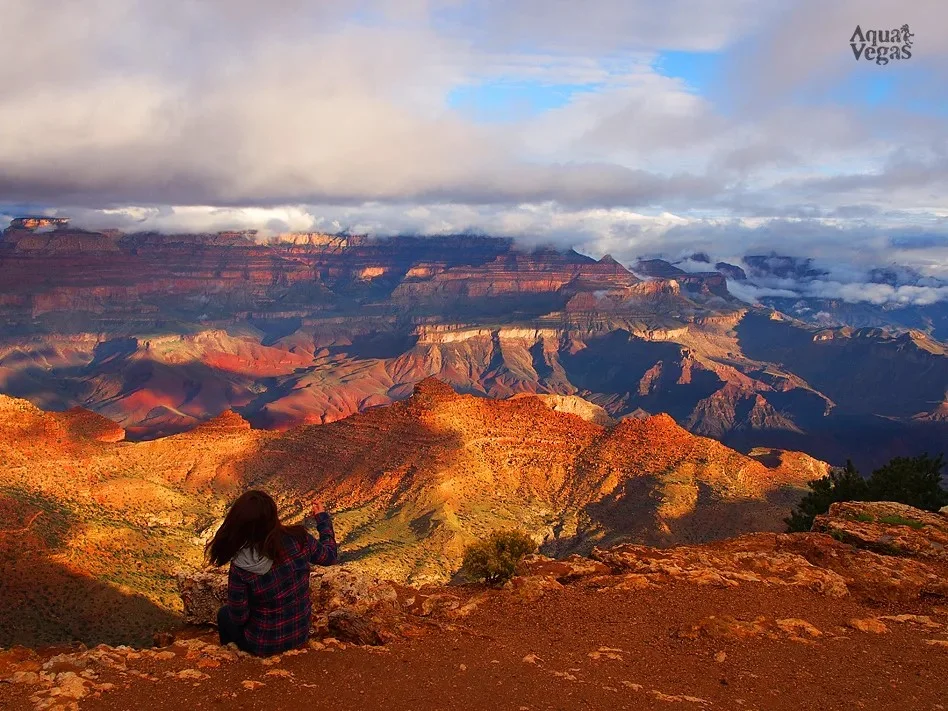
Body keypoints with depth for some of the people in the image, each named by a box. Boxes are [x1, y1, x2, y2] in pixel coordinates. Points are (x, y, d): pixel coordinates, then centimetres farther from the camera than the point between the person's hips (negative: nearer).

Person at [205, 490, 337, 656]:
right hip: (301, 634, 4)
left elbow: (239, 617, -18)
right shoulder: (299, 539, -23)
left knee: (224, 614, 27)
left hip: (264, 645, -4)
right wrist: (323, 518, 12)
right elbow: (329, 556, -3)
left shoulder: (241, 568, -30)